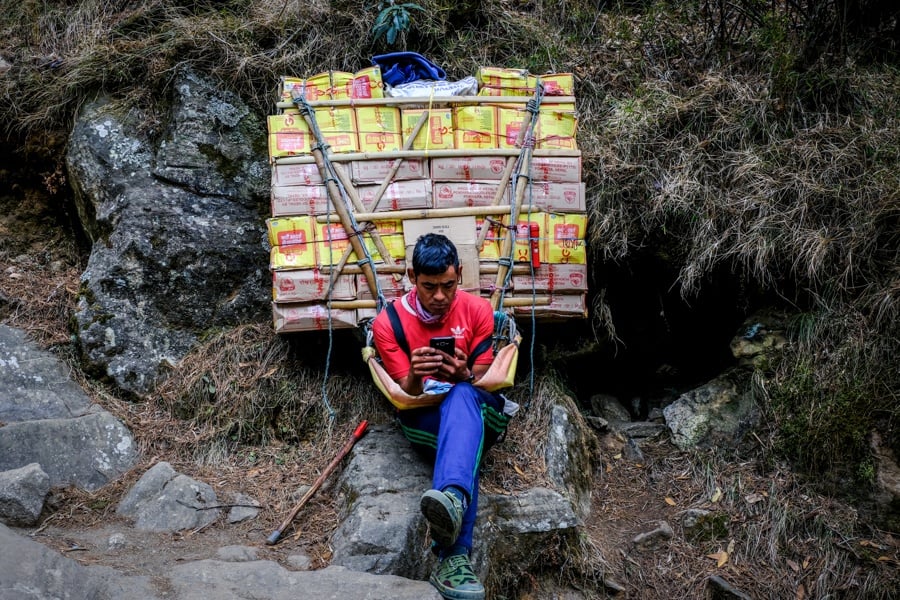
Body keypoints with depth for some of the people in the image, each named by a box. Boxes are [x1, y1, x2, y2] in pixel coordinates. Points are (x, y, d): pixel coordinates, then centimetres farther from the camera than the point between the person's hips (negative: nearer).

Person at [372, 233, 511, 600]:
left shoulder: (477, 311, 2)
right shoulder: (389, 322, -1)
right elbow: (405, 395, -1)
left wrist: (464, 375, -25)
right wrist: (415, 377, -27)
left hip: (481, 413, 1)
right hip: (423, 421, 0)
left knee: (461, 396, -40)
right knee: (464, 445, -40)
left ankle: (451, 500, -69)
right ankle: (454, 558, -59)